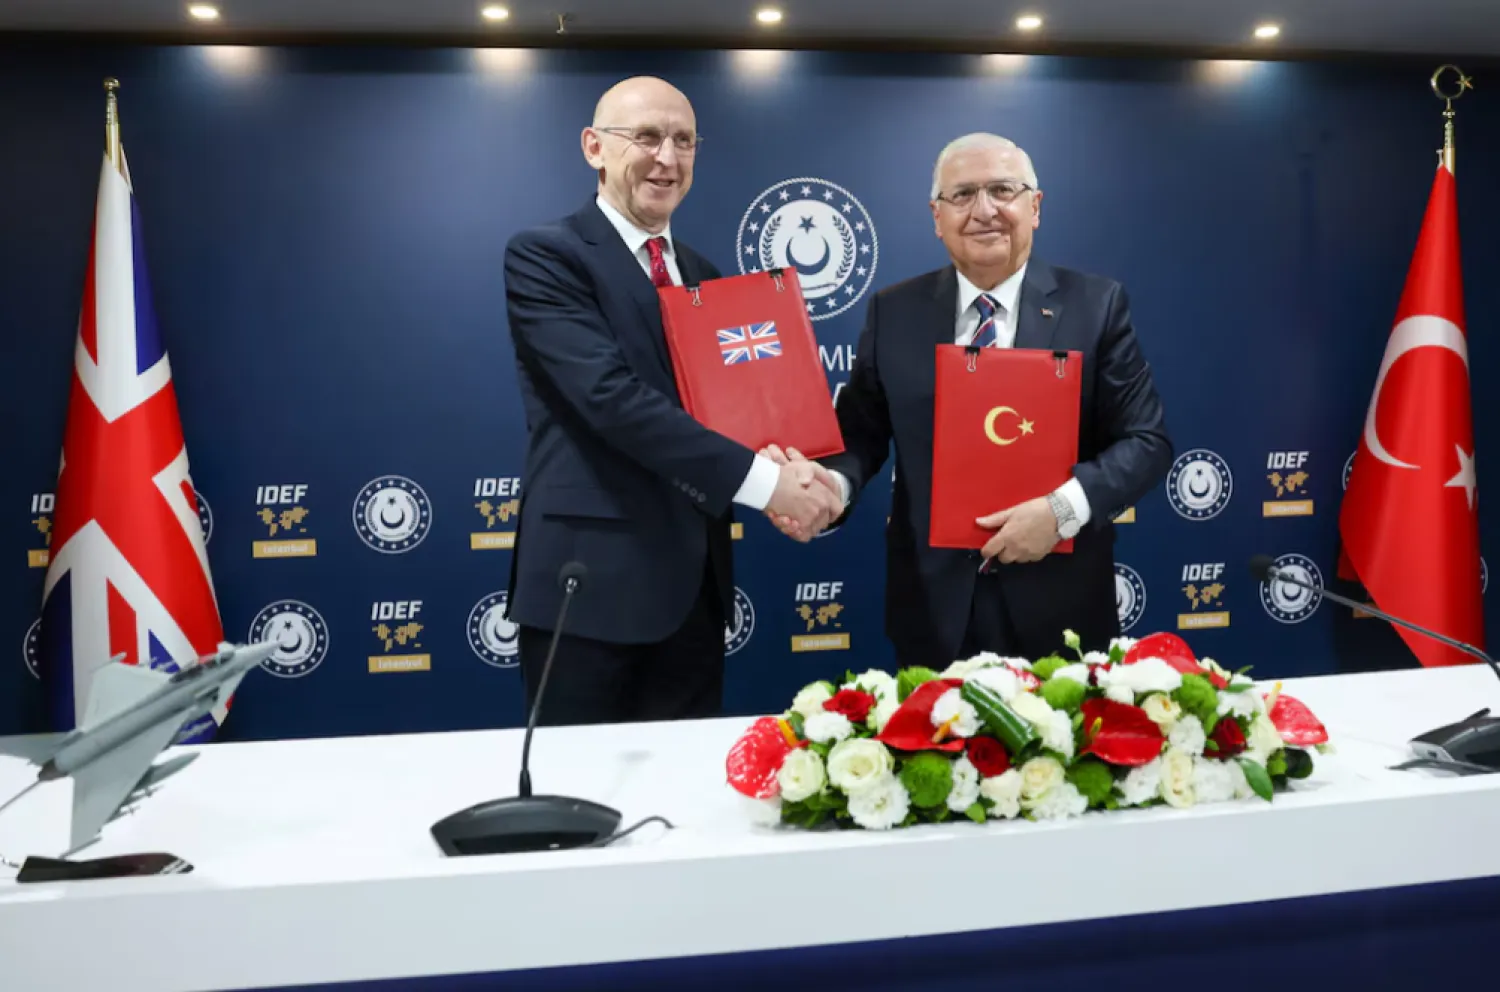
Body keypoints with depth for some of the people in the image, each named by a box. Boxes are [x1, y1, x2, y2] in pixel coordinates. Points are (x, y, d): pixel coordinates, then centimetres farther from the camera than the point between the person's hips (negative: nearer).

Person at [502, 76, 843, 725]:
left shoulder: (703, 275, 16)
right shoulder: (544, 255, -7)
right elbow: (612, 395, -20)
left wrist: (790, 473, -6)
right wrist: (762, 480, -24)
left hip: (694, 585, 7)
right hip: (591, 581, -6)